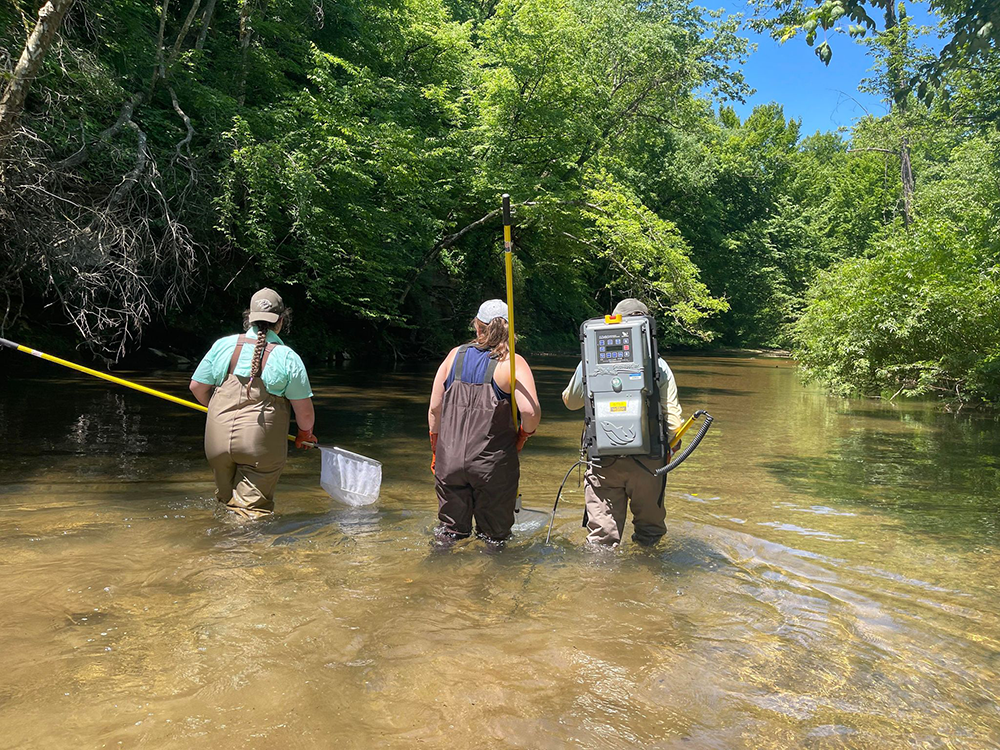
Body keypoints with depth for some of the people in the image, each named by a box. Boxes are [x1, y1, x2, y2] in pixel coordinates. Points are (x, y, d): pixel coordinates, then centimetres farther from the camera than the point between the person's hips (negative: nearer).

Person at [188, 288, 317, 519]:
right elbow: (304, 411, -4)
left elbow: (197, 387, 9)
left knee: (226, 501, 23)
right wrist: (305, 434, 17)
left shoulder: (223, 345, 2)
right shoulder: (288, 357, -6)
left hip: (218, 441, 4)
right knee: (254, 509, 4)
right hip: (261, 447, -3)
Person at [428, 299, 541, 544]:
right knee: (494, 536, 13)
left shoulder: (455, 355, 5)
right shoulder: (513, 363, -7)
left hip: (450, 461, 4)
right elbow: (530, 411, -21)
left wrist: (436, 449, 18)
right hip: (493, 464, -3)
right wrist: (524, 434, 0)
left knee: (451, 528, 20)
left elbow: (434, 408, 6)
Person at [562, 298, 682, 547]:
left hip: (604, 461, 0)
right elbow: (673, 418, -3)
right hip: (648, 459, 0)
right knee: (650, 531, 19)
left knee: (602, 539, 7)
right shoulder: (658, 366, -2)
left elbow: (570, 401, 12)